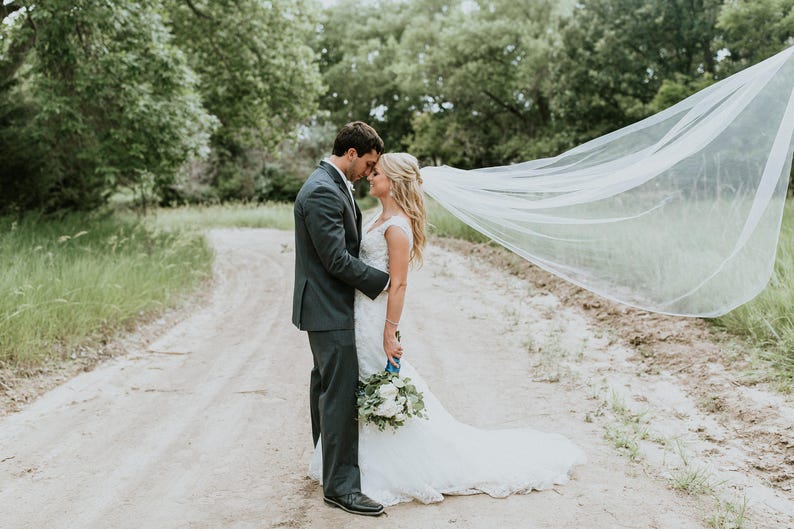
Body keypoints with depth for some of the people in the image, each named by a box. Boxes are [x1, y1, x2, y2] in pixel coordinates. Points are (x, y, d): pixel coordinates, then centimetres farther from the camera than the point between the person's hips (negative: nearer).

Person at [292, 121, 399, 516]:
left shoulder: (333, 186, 12)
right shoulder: (322, 192, -21)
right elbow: (337, 259, -24)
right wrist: (383, 281, -14)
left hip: (327, 305, 11)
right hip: (329, 308, -11)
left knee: (326, 384, 20)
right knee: (341, 392, -8)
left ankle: (327, 460, 36)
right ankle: (340, 485, -2)